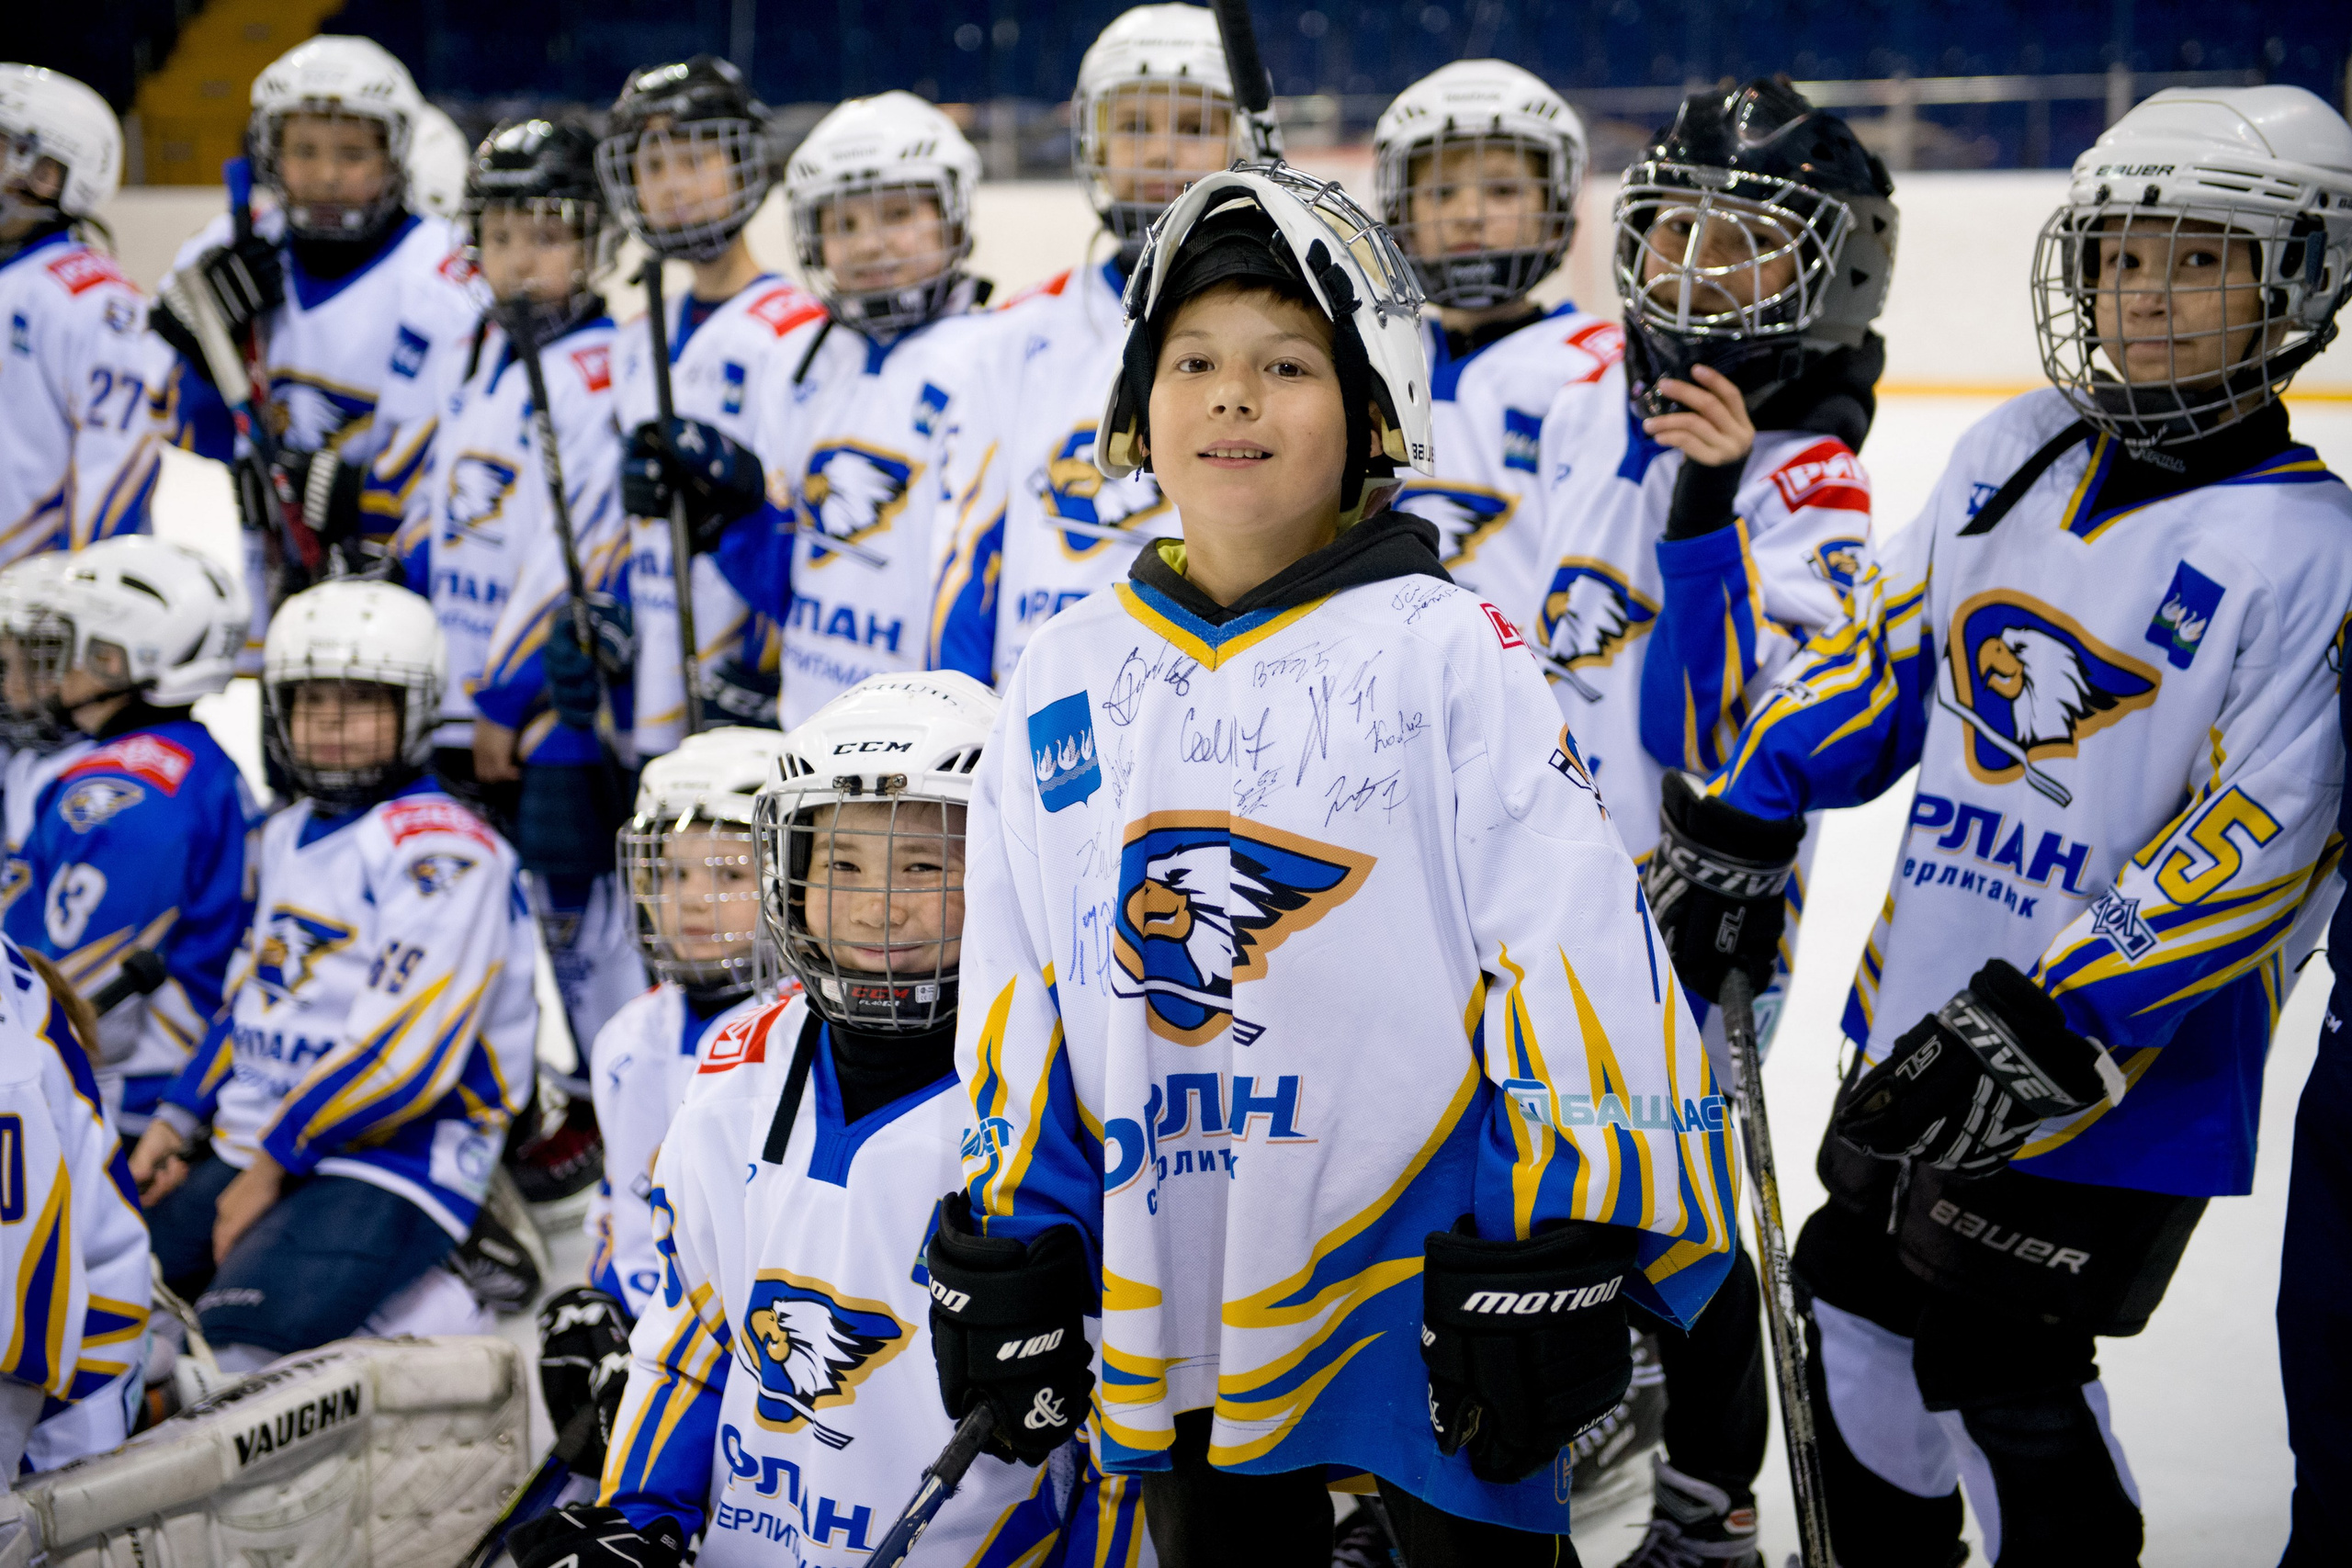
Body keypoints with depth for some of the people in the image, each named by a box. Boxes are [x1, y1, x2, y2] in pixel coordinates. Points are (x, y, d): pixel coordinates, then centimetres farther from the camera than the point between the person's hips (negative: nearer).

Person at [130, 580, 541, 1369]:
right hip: (257, 1156, 9)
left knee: (244, 1334, -30)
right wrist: (178, 1119, 16)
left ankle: (428, 1318, -10)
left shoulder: (442, 848, -11)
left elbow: (406, 1049, -19)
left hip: (389, 1169, -9)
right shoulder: (289, 834, 18)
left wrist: (274, 1163, -14)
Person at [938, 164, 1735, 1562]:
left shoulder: (1448, 651, -7)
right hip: (1172, 1315, 4)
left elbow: (1574, 948, -10)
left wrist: (1556, 1247, -13)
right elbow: (1016, 1001, 13)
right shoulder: (1067, 681, 7)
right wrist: (1007, 1242, 11)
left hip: (1432, 1278, -4)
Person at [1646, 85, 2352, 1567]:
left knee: (2000, 1366, -3)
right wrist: (1742, 821, 8)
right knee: (1860, 1294, 18)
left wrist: (2058, 1028, -26)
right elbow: (1883, 642, 14)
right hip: (1926, 1014, 7)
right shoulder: (2016, 454, 5)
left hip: (2120, 1062, -7)